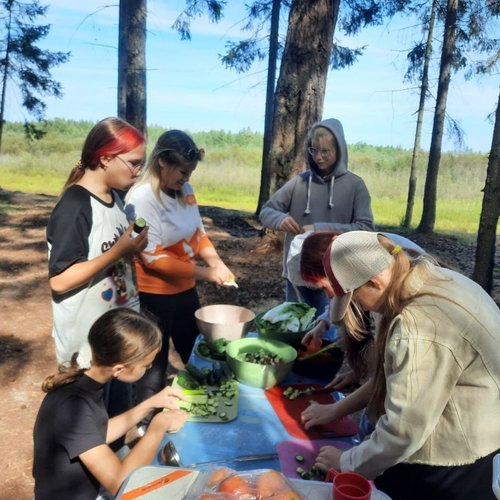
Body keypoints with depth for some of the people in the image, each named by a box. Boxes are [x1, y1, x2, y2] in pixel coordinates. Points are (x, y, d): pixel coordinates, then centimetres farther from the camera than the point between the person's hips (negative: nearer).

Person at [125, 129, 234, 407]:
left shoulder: (185, 191, 0)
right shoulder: (142, 198, -20)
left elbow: (198, 233, 9)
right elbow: (153, 258, -23)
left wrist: (215, 260, -11)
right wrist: (204, 273, -24)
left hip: (185, 289, 7)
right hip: (153, 294, -7)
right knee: (154, 364, 9)